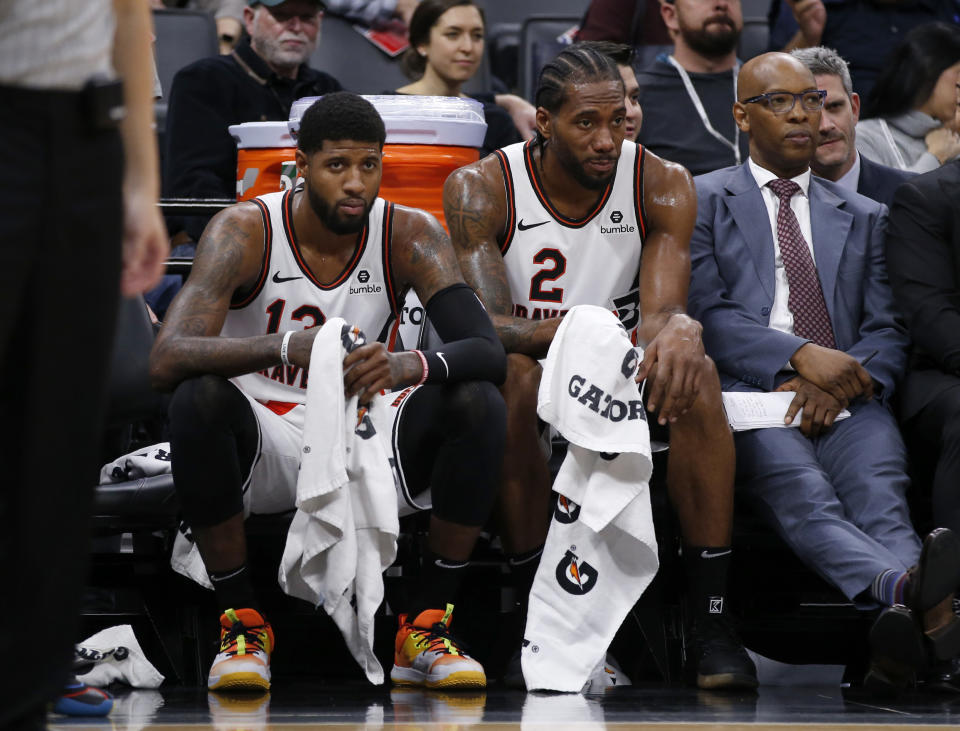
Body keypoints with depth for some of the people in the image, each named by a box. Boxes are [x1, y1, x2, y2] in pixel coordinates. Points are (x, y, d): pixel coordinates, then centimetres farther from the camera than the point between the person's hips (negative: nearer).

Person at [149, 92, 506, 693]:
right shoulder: (245, 231, -15)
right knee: (198, 399, -34)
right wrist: (285, 345, -46)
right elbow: (167, 360, -29)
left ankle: (426, 627, -15)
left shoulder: (410, 235, -8)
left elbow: (489, 352, -18)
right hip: (262, 445, -2)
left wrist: (412, 365, -42)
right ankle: (243, 621, -19)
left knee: (479, 404, -24)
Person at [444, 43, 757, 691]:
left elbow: (663, 310, -19)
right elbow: (488, 325, -22)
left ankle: (711, 620, -30)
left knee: (695, 374, -30)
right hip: (529, 374, -1)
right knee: (516, 376, -36)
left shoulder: (662, 186, -6)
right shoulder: (481, 189, -12)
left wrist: (678, 331, -45)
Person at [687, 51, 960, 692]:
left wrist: (835, 386, -8)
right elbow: (706, 312, 2)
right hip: (747, 394, -3)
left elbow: (889, 332, 15)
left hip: (844, 400, 3)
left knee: (880, 492, -32)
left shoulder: (864, 218, 27)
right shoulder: (702, 201, 16)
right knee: (803, 494, -37)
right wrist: (802, 356, -14)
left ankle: (902, 641, -64)